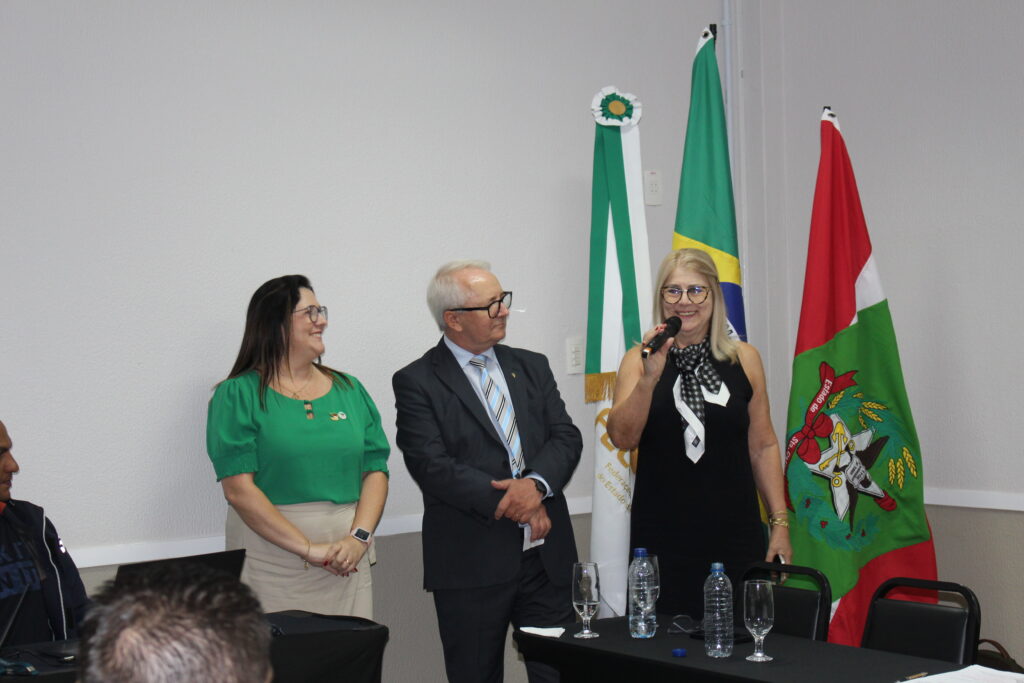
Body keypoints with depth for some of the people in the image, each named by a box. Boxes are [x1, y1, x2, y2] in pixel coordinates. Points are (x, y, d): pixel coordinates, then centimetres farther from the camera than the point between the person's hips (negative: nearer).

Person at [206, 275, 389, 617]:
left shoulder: (350, 390, 13)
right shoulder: (238, 395, -1)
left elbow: (375, 472, 8)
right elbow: (238, 489, -10)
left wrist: (359, 537, -9)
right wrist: (308, 547, -15)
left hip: (347, 556, 4)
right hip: (273, 556, -4)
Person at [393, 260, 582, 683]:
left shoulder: (532, 367, 13)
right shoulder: (417, 382, -3)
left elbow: (566, 438, 5)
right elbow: (430, 464, -14)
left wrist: (536, 484, -16)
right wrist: (508, 502, -16)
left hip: (547, 555, 4)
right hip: (471, 564, -4)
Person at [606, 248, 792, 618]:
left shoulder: (744, 359, 6)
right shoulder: (639, 360, 4)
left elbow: (763, 446, 9)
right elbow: (622, 437, -8)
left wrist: (780, 524, 6)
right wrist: (649, 377, -20)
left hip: (734, 532, 1)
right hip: (661, 535, -1)